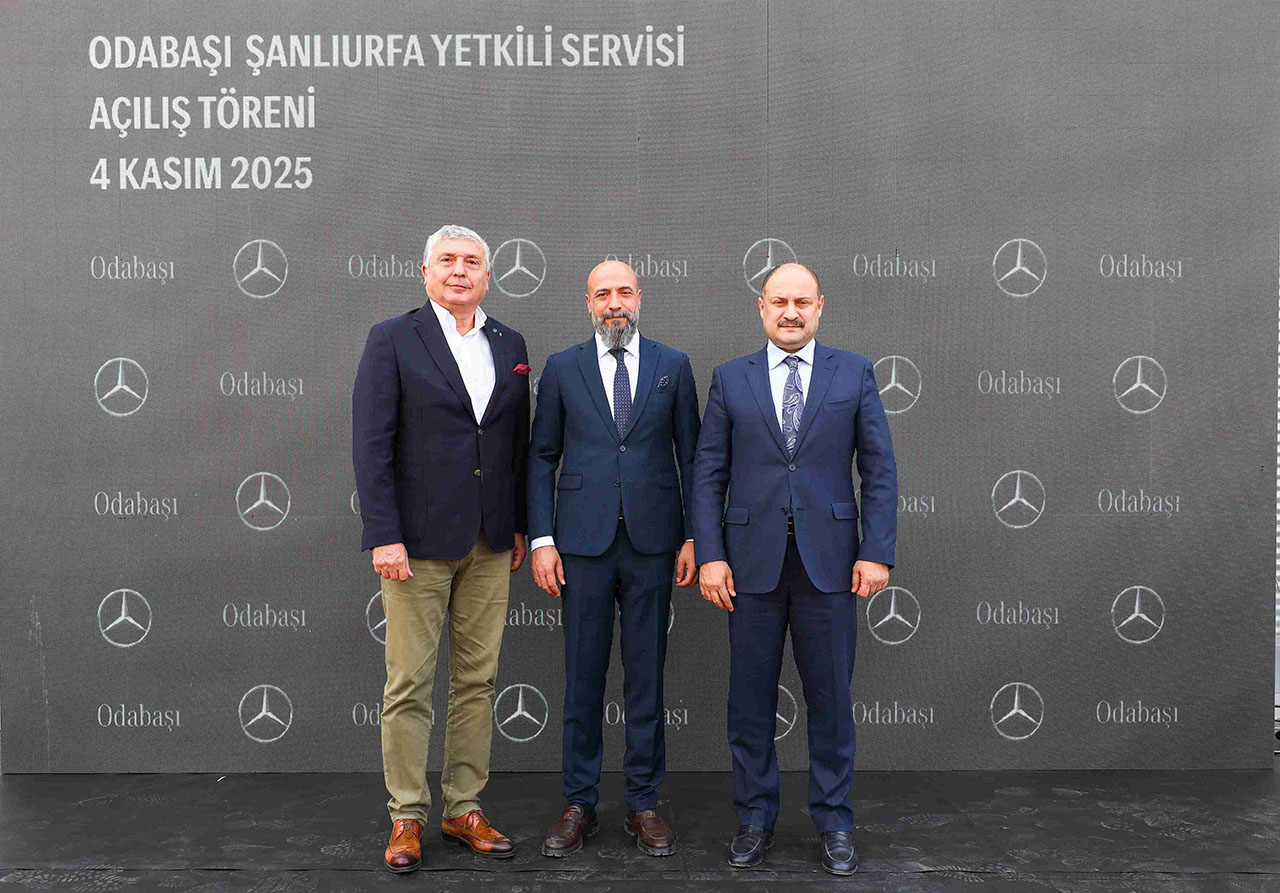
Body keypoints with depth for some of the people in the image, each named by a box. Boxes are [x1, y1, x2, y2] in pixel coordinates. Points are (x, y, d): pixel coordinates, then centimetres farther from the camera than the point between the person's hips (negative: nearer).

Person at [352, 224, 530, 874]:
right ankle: (407, 818, 15)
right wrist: (384, 535, -14)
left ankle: (464, 808, 22)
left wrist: (519, 526, 10)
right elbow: (370, 446, -7)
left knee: (477, 680, 10)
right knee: (408, 685, 2)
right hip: (417, 540, -4)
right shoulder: (392, 340, -2)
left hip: (489, 545, 5)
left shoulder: (510, 345, 11)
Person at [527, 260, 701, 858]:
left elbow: (691, 454, 7)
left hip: (652, 540, 0)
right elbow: (542, 458, 6)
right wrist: (541, 539, -2)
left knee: (646, 675, 7)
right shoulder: (561, 369, 6)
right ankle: (579, 804, 19)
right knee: (582, 678, 6)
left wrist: (694, 537, 0)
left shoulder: (673, 366, 7)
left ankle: (643, 804, 19)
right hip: (583, 541, 0)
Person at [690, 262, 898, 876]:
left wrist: (877, 552, -5)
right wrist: (709, 555, -4)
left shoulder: (854, 373, 5)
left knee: (830, 697, 7)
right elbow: (708, 474, 4)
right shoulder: (730, 378, 7)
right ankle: (754, 818, 24)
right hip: (752, 561, 1)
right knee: (750, 698, 8)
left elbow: (879, 469, 3)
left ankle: (834, 823, 23)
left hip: (829, 561, 0)